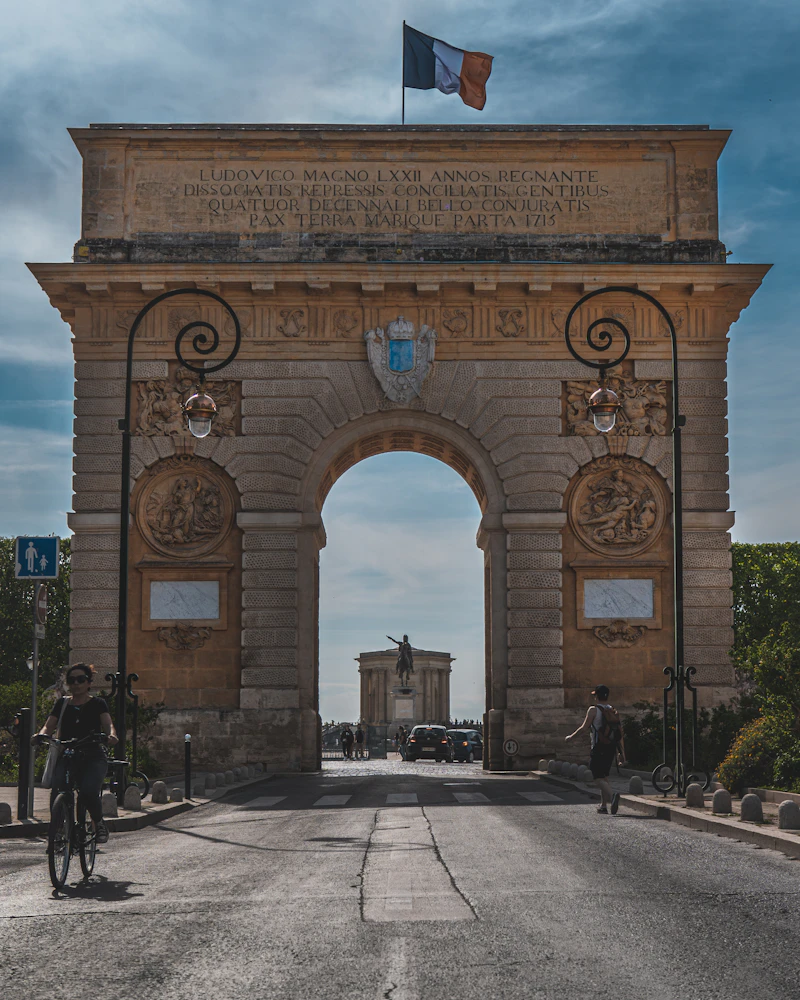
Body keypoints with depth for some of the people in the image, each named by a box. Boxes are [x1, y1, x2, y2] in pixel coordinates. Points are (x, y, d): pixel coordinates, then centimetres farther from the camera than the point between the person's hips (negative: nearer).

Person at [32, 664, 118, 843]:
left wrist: (111, 735, -30)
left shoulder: (97, 704, 10)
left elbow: (107, 724, -6)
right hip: (66, 756, 2)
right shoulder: (62, 704, 16)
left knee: (88, 790, -28)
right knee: (57, 791, -28)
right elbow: (49, 725, 3)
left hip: (93, 757, -2)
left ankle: (99, 824, -1)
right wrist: (41, 735, -21)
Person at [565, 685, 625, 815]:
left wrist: (571, 737, 6)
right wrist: (622, 751, 11)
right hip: (611, 747, 6)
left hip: (598, 748, -6)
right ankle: (604, 805, 19)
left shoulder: (593, 710, -7)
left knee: (599, 777, -6)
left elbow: (584, 727, -9)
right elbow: (620, 732, 8)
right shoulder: (613, 711, 10)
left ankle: (613, 795, -33)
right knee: (604, 776, 18)